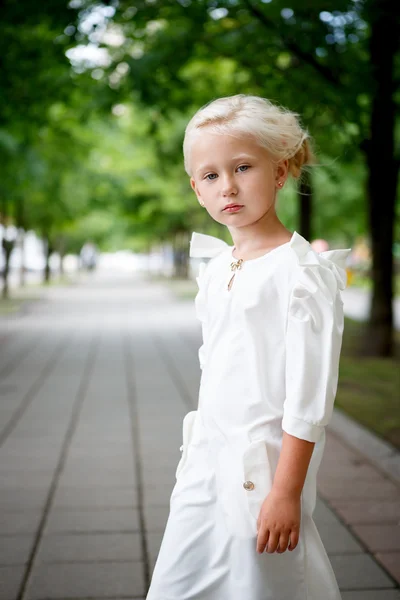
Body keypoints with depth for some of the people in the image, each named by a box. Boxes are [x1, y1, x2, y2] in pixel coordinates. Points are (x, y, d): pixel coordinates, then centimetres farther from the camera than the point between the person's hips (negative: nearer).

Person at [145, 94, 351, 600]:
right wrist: (198, 451, 18)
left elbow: (310, 392, -18)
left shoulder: (303, 271, -15)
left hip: (262, 462, -7)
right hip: (205, 463, 7)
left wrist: (287, 490, -19)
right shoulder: (215, 268, 8)